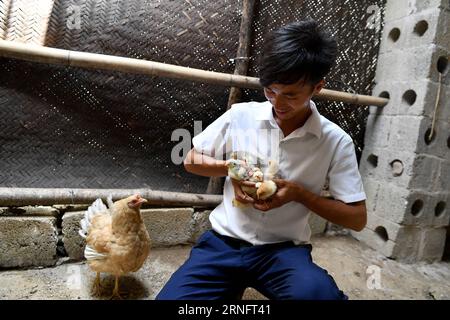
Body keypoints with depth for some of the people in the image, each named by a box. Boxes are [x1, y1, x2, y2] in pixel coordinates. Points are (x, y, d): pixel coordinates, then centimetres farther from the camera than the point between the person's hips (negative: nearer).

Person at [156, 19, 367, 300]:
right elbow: (192, 160, 8)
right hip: (224, 241, 2)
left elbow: (357, 218, -2)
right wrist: (231, 168, -12)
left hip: (283, 249, -1)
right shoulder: (240, 115, -4)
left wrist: (299, 193, -15)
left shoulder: (336, 142, -7)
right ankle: (232, 287, 9)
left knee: (315, 293, -34)